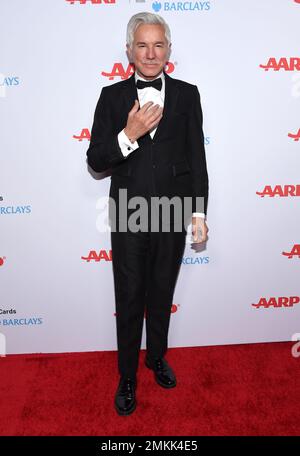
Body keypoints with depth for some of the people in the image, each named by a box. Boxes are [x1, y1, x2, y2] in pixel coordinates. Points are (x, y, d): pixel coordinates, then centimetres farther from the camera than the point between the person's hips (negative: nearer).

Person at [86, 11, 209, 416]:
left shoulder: (187, 94, 1)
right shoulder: (112, 96, -2)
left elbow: (197, 157, 2)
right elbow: (95, 161, -6)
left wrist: (200, 212, 0)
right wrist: (128, 135, -23)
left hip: (173, 216, 1)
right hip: (128, 218, -1)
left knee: (162, 295, 19)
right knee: (129, 302, 12)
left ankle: (158, 357, 44)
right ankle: (127, 377, 33)